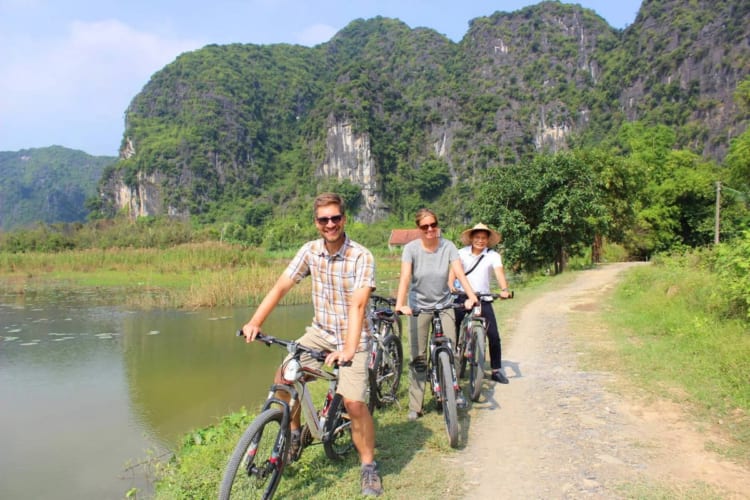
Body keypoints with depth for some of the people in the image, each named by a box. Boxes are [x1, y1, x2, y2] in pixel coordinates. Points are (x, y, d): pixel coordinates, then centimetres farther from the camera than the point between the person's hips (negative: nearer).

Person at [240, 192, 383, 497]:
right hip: (320, 332, 5)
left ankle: (369, 466, 8)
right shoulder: (310, 251, -5)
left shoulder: (361, 257, -19)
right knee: (283, 377, -9)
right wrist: (255, 322, -17)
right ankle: (294, 435, 19)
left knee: (353, 403, -16)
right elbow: (280, 286, -7)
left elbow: (357, 305, -28)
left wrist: (348, 350, -38)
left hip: (351, 337, -5)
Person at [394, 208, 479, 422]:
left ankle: (455, 392, 20)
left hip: (444, 304, 1)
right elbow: (405, 277, -24)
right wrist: (400, 304, -38)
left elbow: (459, 273, -20)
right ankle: (415, 406, 10)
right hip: (419, 306, -1)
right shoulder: (411, 248, -12)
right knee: (418, 358, 1)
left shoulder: (448, 247, -9)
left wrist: (471, 296, -35)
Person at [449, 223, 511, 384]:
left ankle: (496, 370, 11)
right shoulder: (462, 253, 0)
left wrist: (504, 289, -36)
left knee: (494, 336, -4)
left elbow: (499, 272, -17)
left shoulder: (493, 255, -2)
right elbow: (454, 270, -13)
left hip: (483, 299, 0)